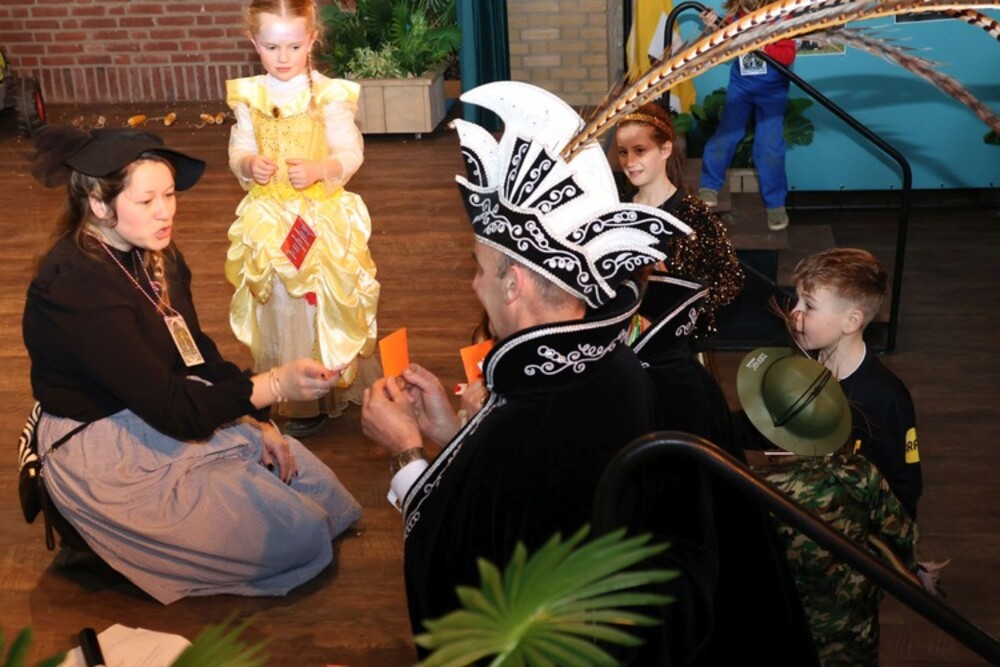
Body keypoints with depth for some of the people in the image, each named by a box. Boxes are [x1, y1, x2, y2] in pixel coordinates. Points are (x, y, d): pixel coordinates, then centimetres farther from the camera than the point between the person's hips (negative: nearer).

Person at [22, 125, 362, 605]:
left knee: (326, 497, 7)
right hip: (108, 457, -9)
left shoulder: (154, 256, 0)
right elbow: (169, 407, -29)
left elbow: (197, 353, 9)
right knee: (299, 537, -9)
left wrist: (255, 420, -1)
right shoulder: (77, 286, -28)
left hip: (165, 420, 9)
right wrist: (274, 386, -34)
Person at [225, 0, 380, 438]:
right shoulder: (248, 97, 1)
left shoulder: (329, 94, -9)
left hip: (322, 217, -3)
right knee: (279, 308, 10)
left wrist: (319, 169, -26)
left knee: (325, 305, 3)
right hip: (270, 220, 3)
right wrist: (248, 164, -17)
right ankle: (295, 398, 23)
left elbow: (351, 153, -8)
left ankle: (340, 387, 20)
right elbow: (238, 151, 5)